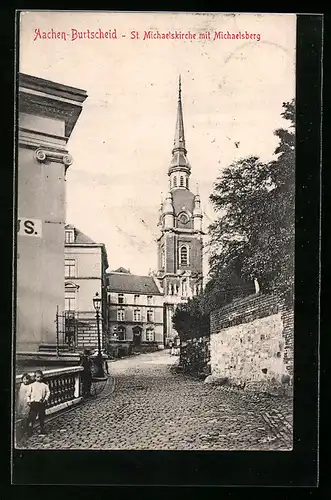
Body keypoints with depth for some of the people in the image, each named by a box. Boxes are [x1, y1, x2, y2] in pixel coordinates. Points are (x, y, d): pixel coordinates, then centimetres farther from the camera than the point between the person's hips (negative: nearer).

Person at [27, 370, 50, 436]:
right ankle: (29, 432, 3)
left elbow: (48, 392, 2)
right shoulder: (32, 385, 3)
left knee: (42, 418, 9)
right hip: (34, 403, -1)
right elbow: (28, 394, 4)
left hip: (41, 403, 1)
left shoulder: (44, 385, 5)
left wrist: (45, 399, -10)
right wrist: (28, 401, -5)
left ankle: (42, 431, 20)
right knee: (32, 417, -4)